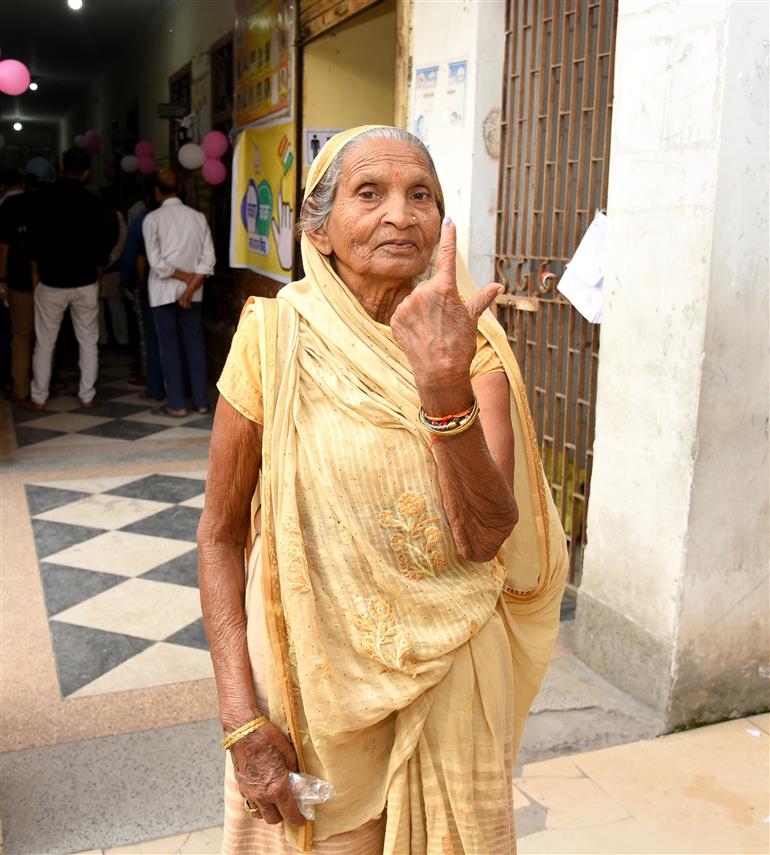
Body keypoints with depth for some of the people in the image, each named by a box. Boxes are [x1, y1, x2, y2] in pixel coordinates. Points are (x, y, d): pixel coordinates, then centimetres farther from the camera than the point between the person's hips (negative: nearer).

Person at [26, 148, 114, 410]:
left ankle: (38, 397, 12)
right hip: (85, 281, 1)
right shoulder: (92, 201, -2)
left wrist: (35, 273, 7)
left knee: (44, 342, 8)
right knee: (88, 341, 9)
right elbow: (103, 242, 2)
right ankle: (87, 395, 10)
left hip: (51, 281, -1)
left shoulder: (44, 197, -5)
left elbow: (35, 238, -4)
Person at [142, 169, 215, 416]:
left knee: (170, 346, 4)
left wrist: (185, 276, -5)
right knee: (195, 345, 9)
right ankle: (201, 401, 12)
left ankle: (176, 404, 7)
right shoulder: (197, 216, 1)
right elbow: (208, 258, -5)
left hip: (164, 291, -3)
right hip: (193, 292, 3)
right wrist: (191, 286, -7)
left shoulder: (153, 219, -8)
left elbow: (156, 262, -14)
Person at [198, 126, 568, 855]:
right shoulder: (277, 335, -12)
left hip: (448, 678, 2)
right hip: (313, 680, -2)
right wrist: (241, 719, -11)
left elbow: (485, 537, -19)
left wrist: (446, 384, -34)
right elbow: (220, 535, -7)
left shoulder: (475, 344, -7)